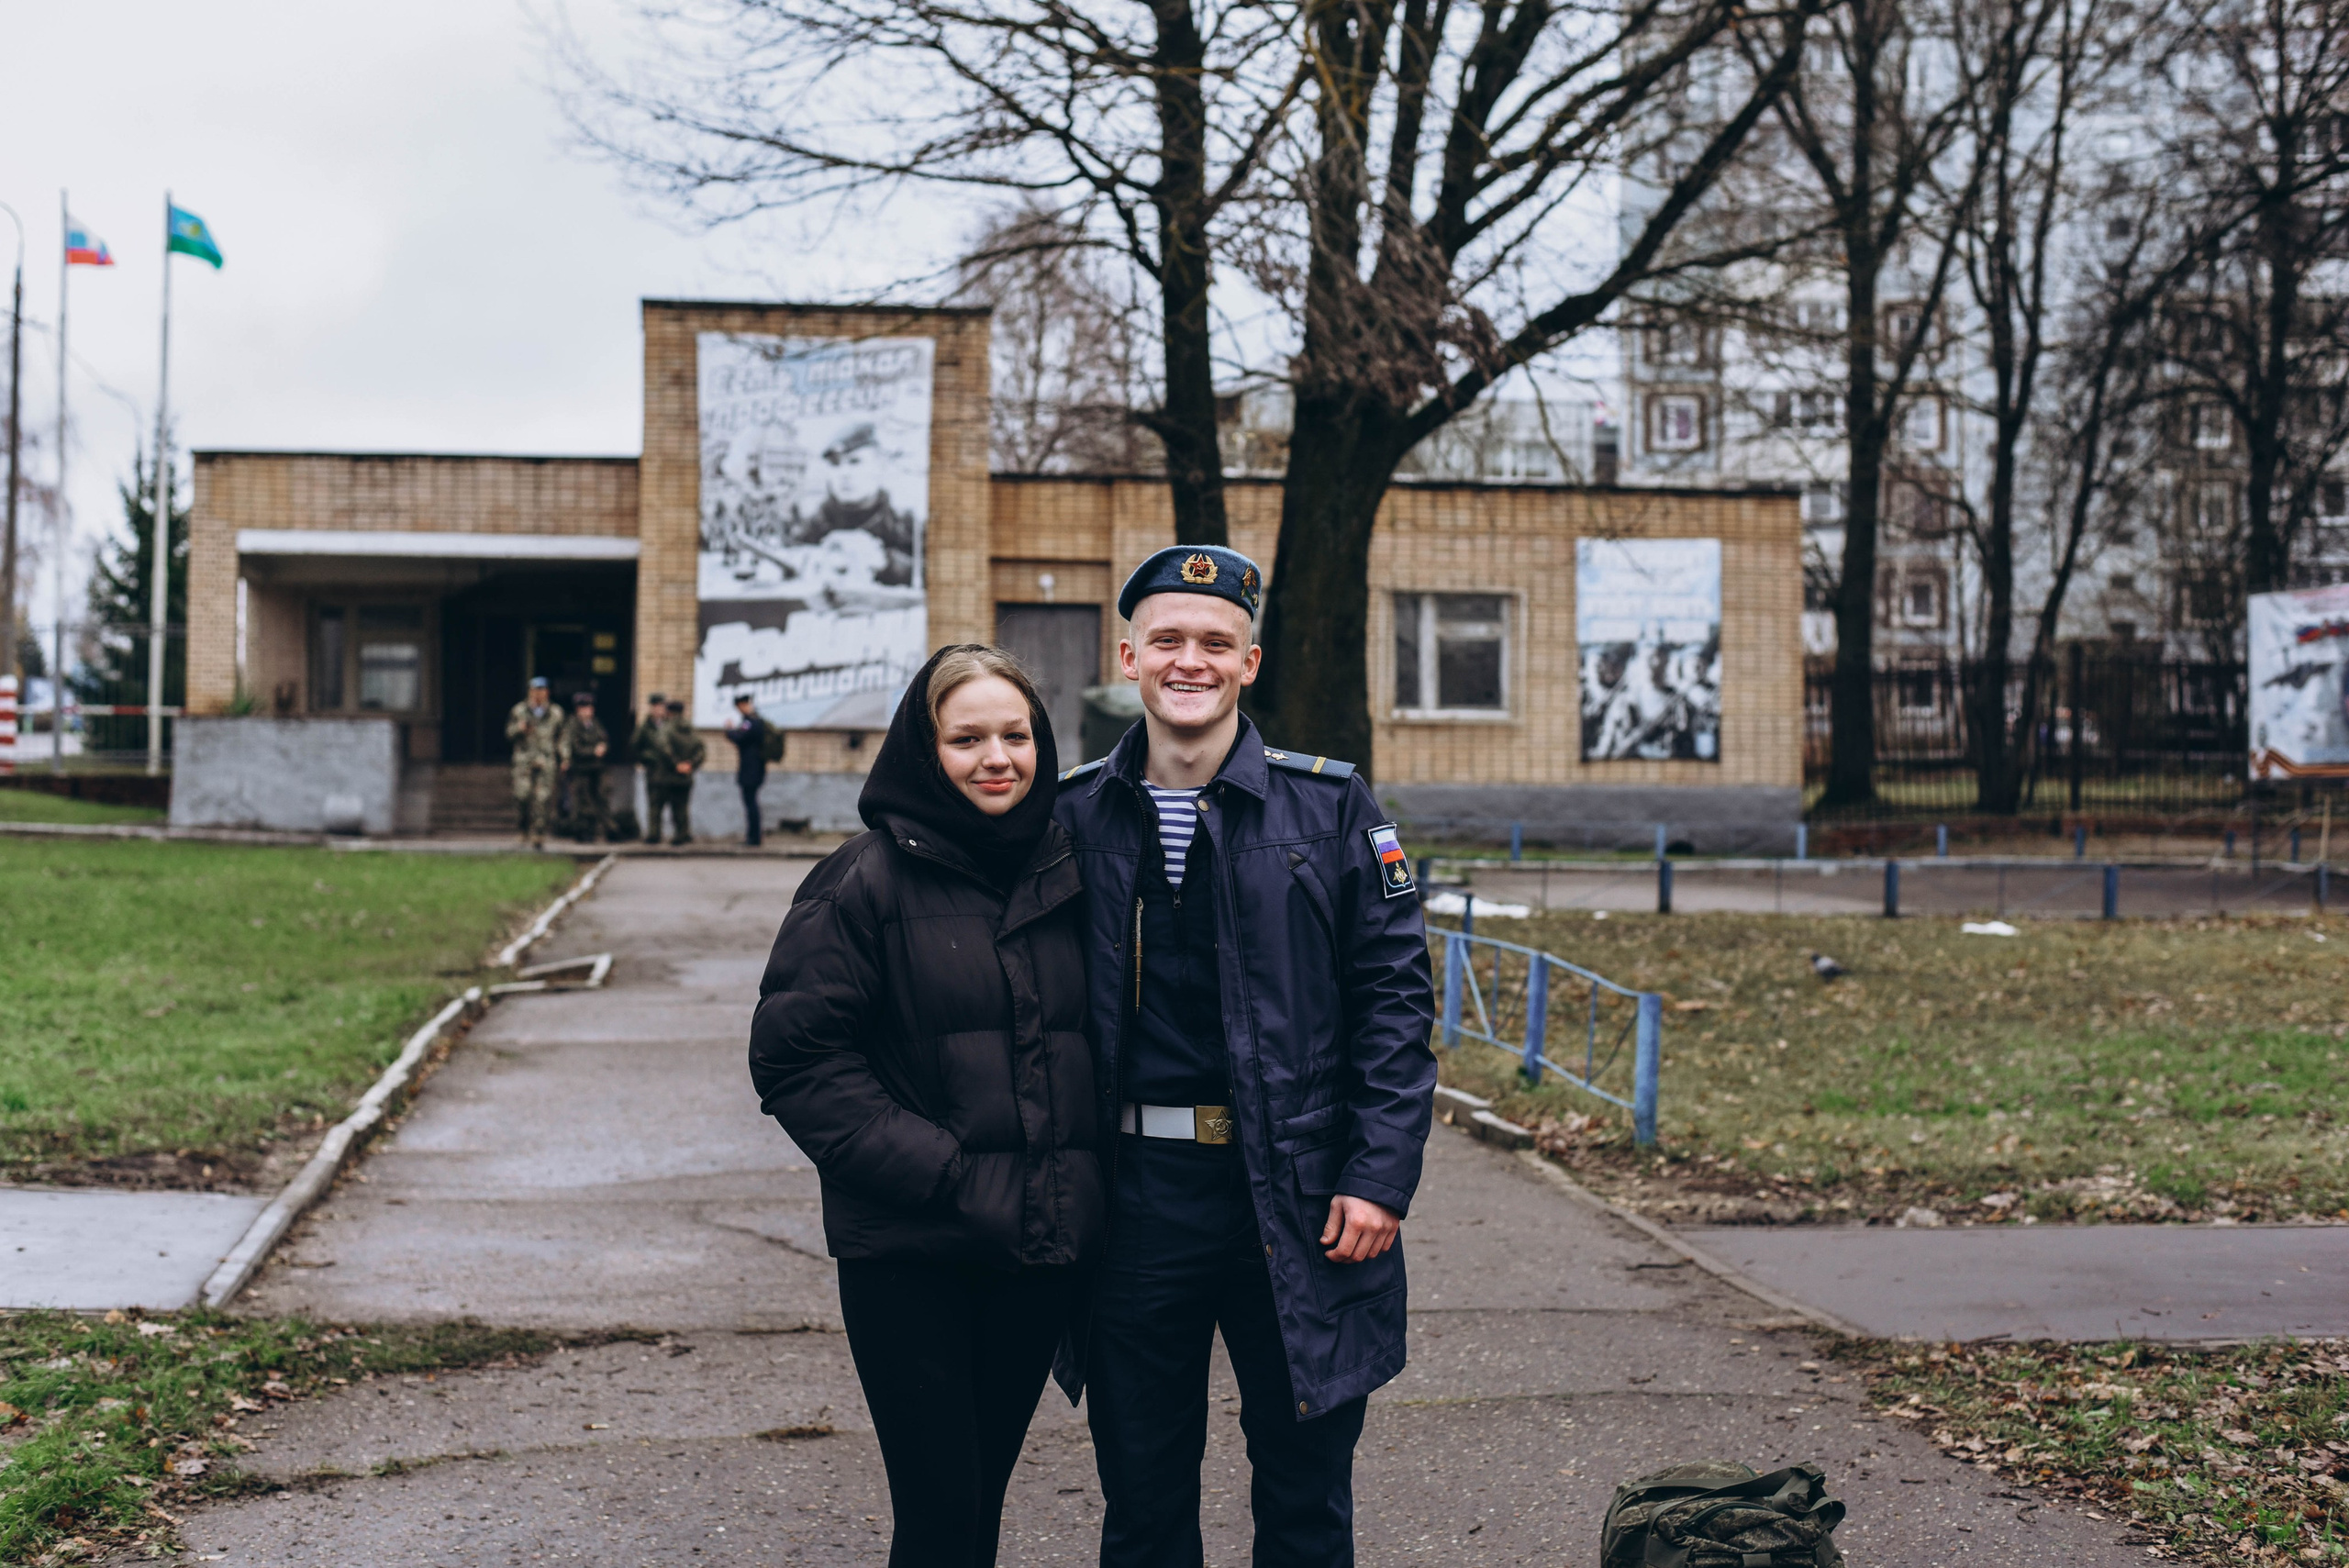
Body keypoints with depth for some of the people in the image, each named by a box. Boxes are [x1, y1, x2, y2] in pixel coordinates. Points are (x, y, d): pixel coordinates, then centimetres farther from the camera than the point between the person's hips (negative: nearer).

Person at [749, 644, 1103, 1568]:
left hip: (1042, 1248, 4)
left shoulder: (1066, 877, 8)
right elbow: (797, 1061, -10)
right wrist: (946, 1174, -17)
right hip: (909, 1254, -4)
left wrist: (1082, 1196, 3)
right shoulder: (866, 883, -7)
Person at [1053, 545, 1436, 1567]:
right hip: (1135, 1198, 1)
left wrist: (1380, 1177, -9)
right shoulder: (1073, 818, 4)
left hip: (1298, 1201, -1)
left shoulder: (1330, 807, 0)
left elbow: (1395, 994, -1)